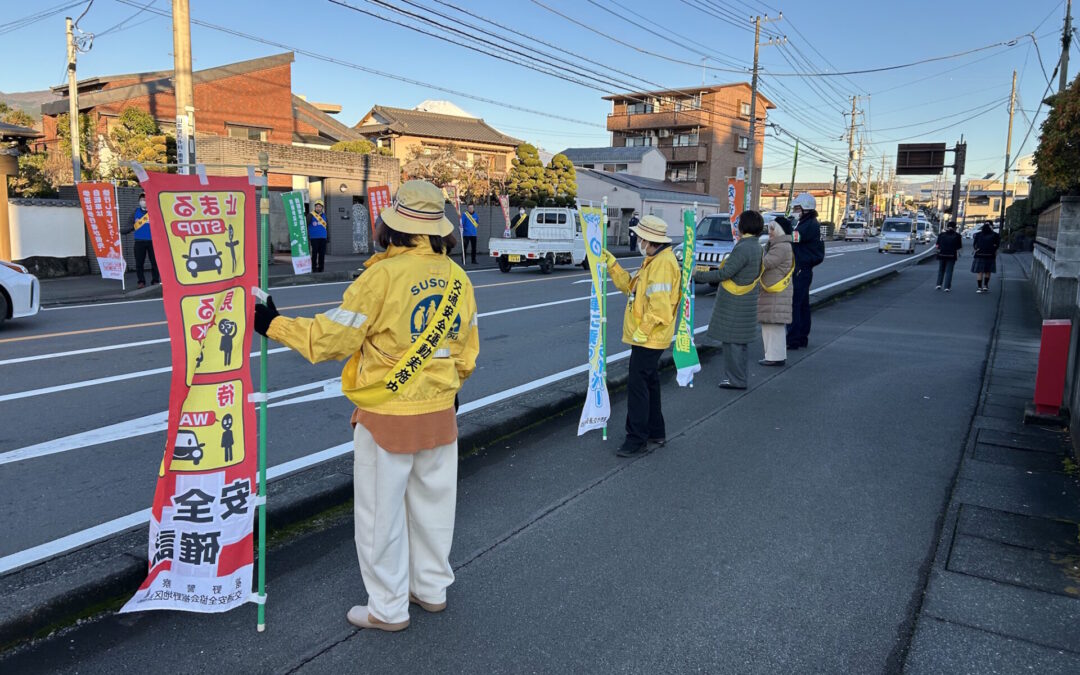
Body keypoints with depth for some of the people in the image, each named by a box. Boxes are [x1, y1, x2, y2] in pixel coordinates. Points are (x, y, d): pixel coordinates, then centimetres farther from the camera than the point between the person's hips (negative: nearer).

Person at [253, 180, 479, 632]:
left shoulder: (383, 275, -17)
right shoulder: (457, 277, 1)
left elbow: (332, 338, -14)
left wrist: (274, 324, -1)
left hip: (386, 416, -6)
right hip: (440, 413, 6)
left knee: (381, 513, 9)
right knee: (432, 503, 19)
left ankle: (388, 608, 22)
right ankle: (432, 589, 36)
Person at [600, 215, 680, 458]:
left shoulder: (662, 264, -19)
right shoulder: (654, 261, 15)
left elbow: (659, 306, -26)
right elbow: (630, 286, 18)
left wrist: (642, 331, -22)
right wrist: (611, 264, 12)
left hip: (648, 339, -11)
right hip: (646, 337, 11)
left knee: (638, 386, -7)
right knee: (648, 384, 18)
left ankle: (637, 440, -1)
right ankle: (656, 433, 29)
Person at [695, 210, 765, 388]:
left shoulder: (743, 248, -20)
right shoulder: (756, 247, 10)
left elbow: (724, 273, -22)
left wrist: (698, 275, -17)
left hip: (734, 303, -10)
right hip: (746, 301, 10)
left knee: (731, 341, -2)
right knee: (741, 341, 16)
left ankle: (736, 380, 3)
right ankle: (738, 377, 25)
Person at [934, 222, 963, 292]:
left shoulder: (941, 235, -1)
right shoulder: (957, 235, -4)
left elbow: (937, 246, 0)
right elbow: (960, 246, -2)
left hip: (942, 255, 1)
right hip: (952, 256, -1)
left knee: (941, 270, 16)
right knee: (949, 271, 2)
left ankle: (939, 284, 8)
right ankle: (947, 287, -2)